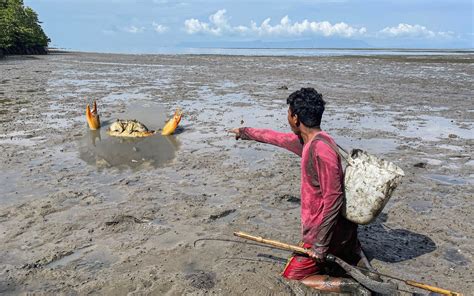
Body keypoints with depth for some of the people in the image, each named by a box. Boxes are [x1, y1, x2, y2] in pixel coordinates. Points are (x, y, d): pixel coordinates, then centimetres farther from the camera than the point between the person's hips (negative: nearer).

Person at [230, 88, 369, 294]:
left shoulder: (321, 149, -27)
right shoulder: (307, 141, 1)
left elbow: (333, 199, -28)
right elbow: (277, 137, 18)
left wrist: (320, 244, -24)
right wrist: (245, 132, 31)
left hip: (327, 230, -10)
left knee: (292, 277, 2)